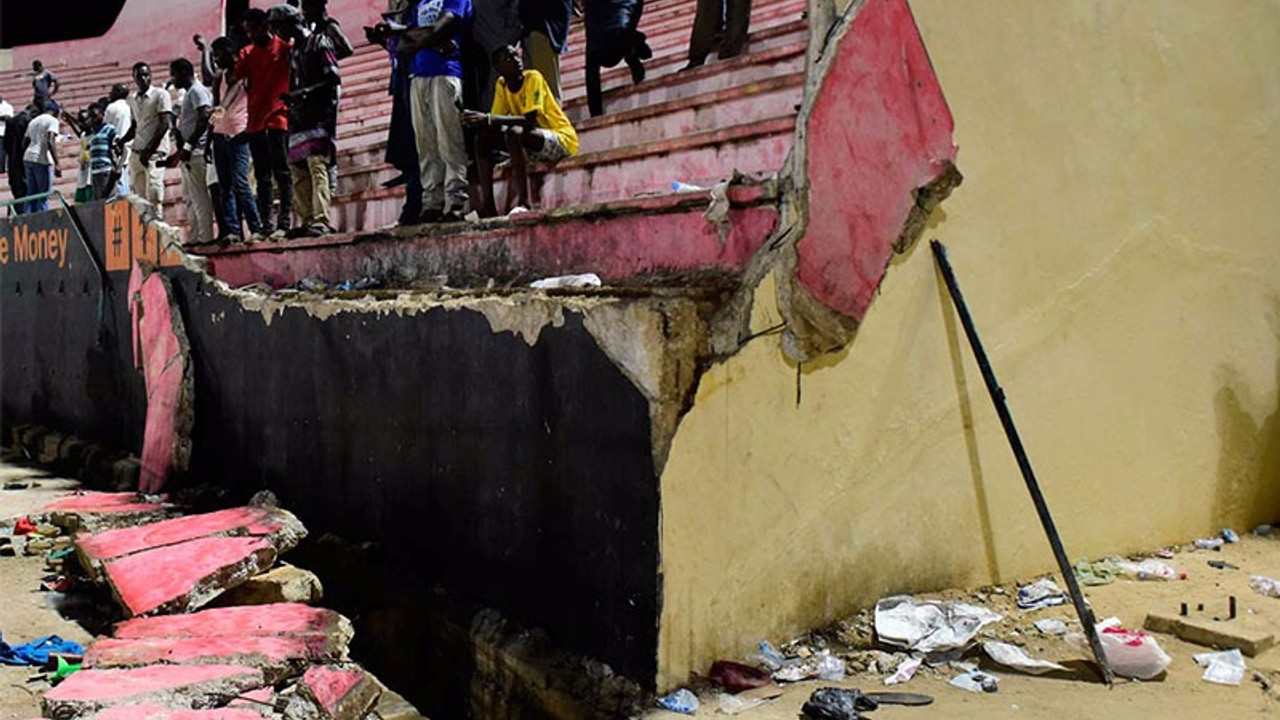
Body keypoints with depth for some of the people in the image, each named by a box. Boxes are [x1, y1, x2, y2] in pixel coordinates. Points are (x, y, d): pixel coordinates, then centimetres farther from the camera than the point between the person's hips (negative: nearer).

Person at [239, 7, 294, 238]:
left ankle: (285, 223, -10)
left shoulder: (284, 48, 1)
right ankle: (266, 225, 7)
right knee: (262, 176, 5)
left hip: (278, 118, -5)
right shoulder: (247, 53, 14)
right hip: (255, 121, 5)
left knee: (281, 172, -8)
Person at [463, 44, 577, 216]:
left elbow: (529, 120, -27)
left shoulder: (533, 78, -16)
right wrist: (480, 122, -23)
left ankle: (524, 202, -35)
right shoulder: (501, 84, 3)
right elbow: (496, 122, 0)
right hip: (532, 139, 7)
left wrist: (489, 119, -33)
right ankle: (487, 206, -11)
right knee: (483, 139, -6)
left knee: (514, 133, -33)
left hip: (562, 139, -7)